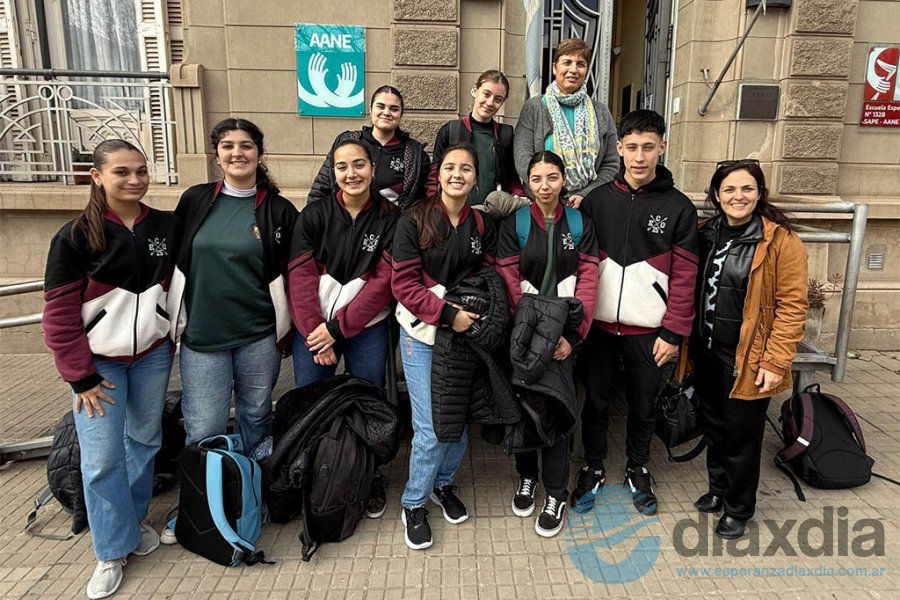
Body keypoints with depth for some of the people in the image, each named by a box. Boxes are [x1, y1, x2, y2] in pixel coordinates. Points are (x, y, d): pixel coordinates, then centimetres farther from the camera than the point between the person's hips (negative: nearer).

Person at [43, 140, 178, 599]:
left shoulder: (167, 228, -3)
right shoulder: (75, 237, -12)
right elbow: (59, 314, -10)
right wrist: (80, 377, -10)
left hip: (152, 354, 3)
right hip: (99, 359, -3)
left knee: (145, 440, 14)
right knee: (101, 457, 0)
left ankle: (135, 519, 37)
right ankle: (113, 551, 18)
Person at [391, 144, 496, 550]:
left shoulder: (483, 225, 5)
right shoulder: (414, 222, -6)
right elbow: (404, 284, -11)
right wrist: (447, 314, -19)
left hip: (465, 334, 4)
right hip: (423, 335, -3)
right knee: (431, 428, -4)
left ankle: (443, 483, 38)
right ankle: (414, 504, 20)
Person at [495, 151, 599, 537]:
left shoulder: (580, 224, 4)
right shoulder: (513, 224, 0)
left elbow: (588, 281, -2)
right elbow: (511, 284, -7)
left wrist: (571, 334, -13)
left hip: (564, 334, 0)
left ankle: (556, 494, 16)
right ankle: (526, 476, 33)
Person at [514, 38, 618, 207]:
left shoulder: (600, 113, 12)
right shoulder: (534, 107, 4)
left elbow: (611, 165, 8)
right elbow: (522, 159, -6)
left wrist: (585, 195, -8)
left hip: (586, 205, 2)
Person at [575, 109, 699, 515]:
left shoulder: (678, 207, -3)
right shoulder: (597, 199, 1)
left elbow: (684, 277, -4)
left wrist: (673, 333, -7)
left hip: (647, 329, -1)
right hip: (599, 323, 1)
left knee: (643, 404, 14)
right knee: (595, 400, 12)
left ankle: (638, 469, 36)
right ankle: (593, 468, 32)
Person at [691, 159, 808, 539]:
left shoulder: (781, 241, -12)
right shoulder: (706, 234, 4)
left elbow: (792, 306, -13)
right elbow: (692, 291, 11)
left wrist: (775, 361, -17)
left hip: (747, 359, -5)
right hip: (706, 352, 5)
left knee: (741, 435, 8)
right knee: (714, 427, 19)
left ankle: (737, 508, 30)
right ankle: (718, 489, 41)